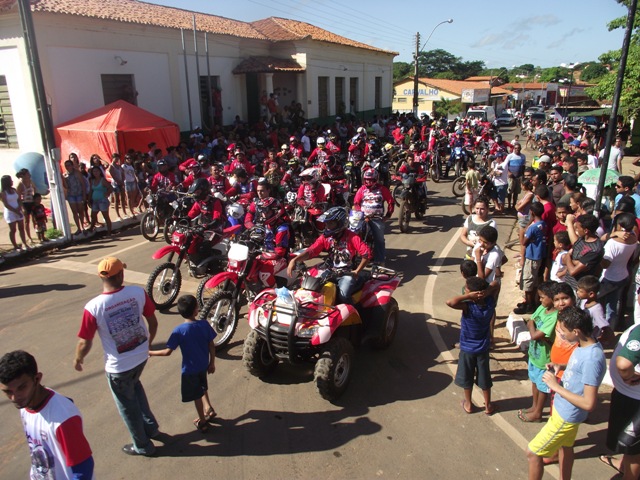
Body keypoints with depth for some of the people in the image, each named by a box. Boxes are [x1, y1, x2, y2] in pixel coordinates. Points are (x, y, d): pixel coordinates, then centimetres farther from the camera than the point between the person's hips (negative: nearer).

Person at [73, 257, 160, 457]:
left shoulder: (93, 307, -24)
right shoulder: (138, 293, -17)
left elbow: (85, 343, -13)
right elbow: (153, 322, -3)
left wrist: (78, 359, 9)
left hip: (118, 365, -4)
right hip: (141, 356, 4)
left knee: (127, 405, 20)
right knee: (134, 385, 35)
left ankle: (142, 445, 39)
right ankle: (150, 425, 42)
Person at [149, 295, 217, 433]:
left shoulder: (179, 330, -21)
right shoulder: (204, 324, -13)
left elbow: (167, 352, -18)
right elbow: (212, 346, -6)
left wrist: (151, 353, -3)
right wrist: (212, 363, 7)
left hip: (190, 368, -3)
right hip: (203, 365, 3)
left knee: (196, 395, 16)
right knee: (202, 387, 32)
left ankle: (202, 422, 31)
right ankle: (209, 408, 30)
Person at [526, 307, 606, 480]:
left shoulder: (592, 358, -33)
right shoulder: (583, 346, -5)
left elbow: (589, 404, -31)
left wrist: (555, 386, -25)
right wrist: (562, 367, -1)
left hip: (566, 416, -9)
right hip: (563, 409, 9)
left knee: (532, 453, 2)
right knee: (565, 447, 28)